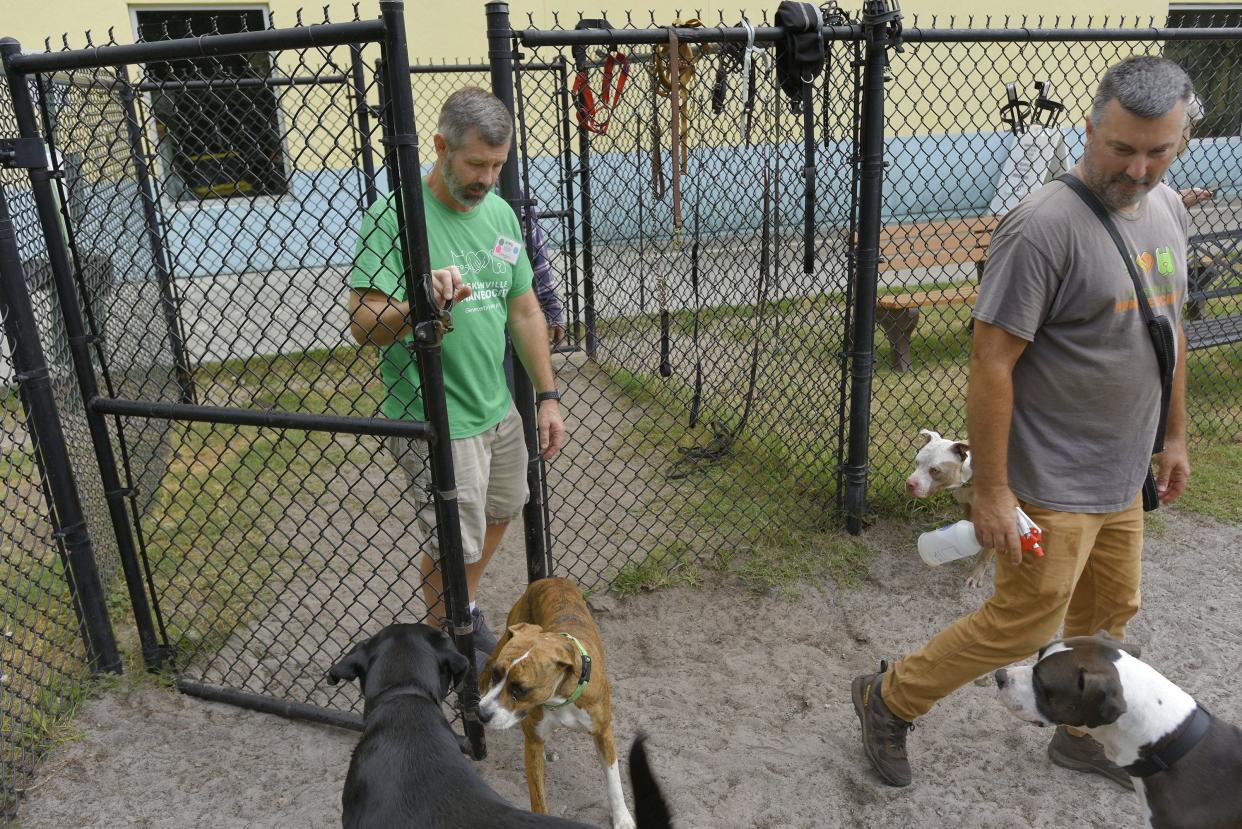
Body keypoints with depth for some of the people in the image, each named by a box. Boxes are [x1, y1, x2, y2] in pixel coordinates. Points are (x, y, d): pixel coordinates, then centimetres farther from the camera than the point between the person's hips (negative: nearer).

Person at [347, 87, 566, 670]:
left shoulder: (500, 212, 4)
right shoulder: (394, 216, -18)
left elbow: (524, 308, 11)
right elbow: (362, 322, -22)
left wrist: (548, 396, 10)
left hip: (498, 408, 7)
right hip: (436, 423, -7)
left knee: (498, 515, 22)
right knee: (456, 543, 5)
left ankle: (465, 609, 48)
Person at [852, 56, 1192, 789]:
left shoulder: (1168, 210, 5)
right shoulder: (1045, 226, -22)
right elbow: (991, 363, -23)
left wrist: (1175, 435, 20)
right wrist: (992, 490, -21)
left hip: (1123, 479, 8)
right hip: (1052, 482, -8)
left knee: (1108, 616, 20)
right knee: (1023, 625, 2)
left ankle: (1082, 735, 43)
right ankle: (890, 702, 21)